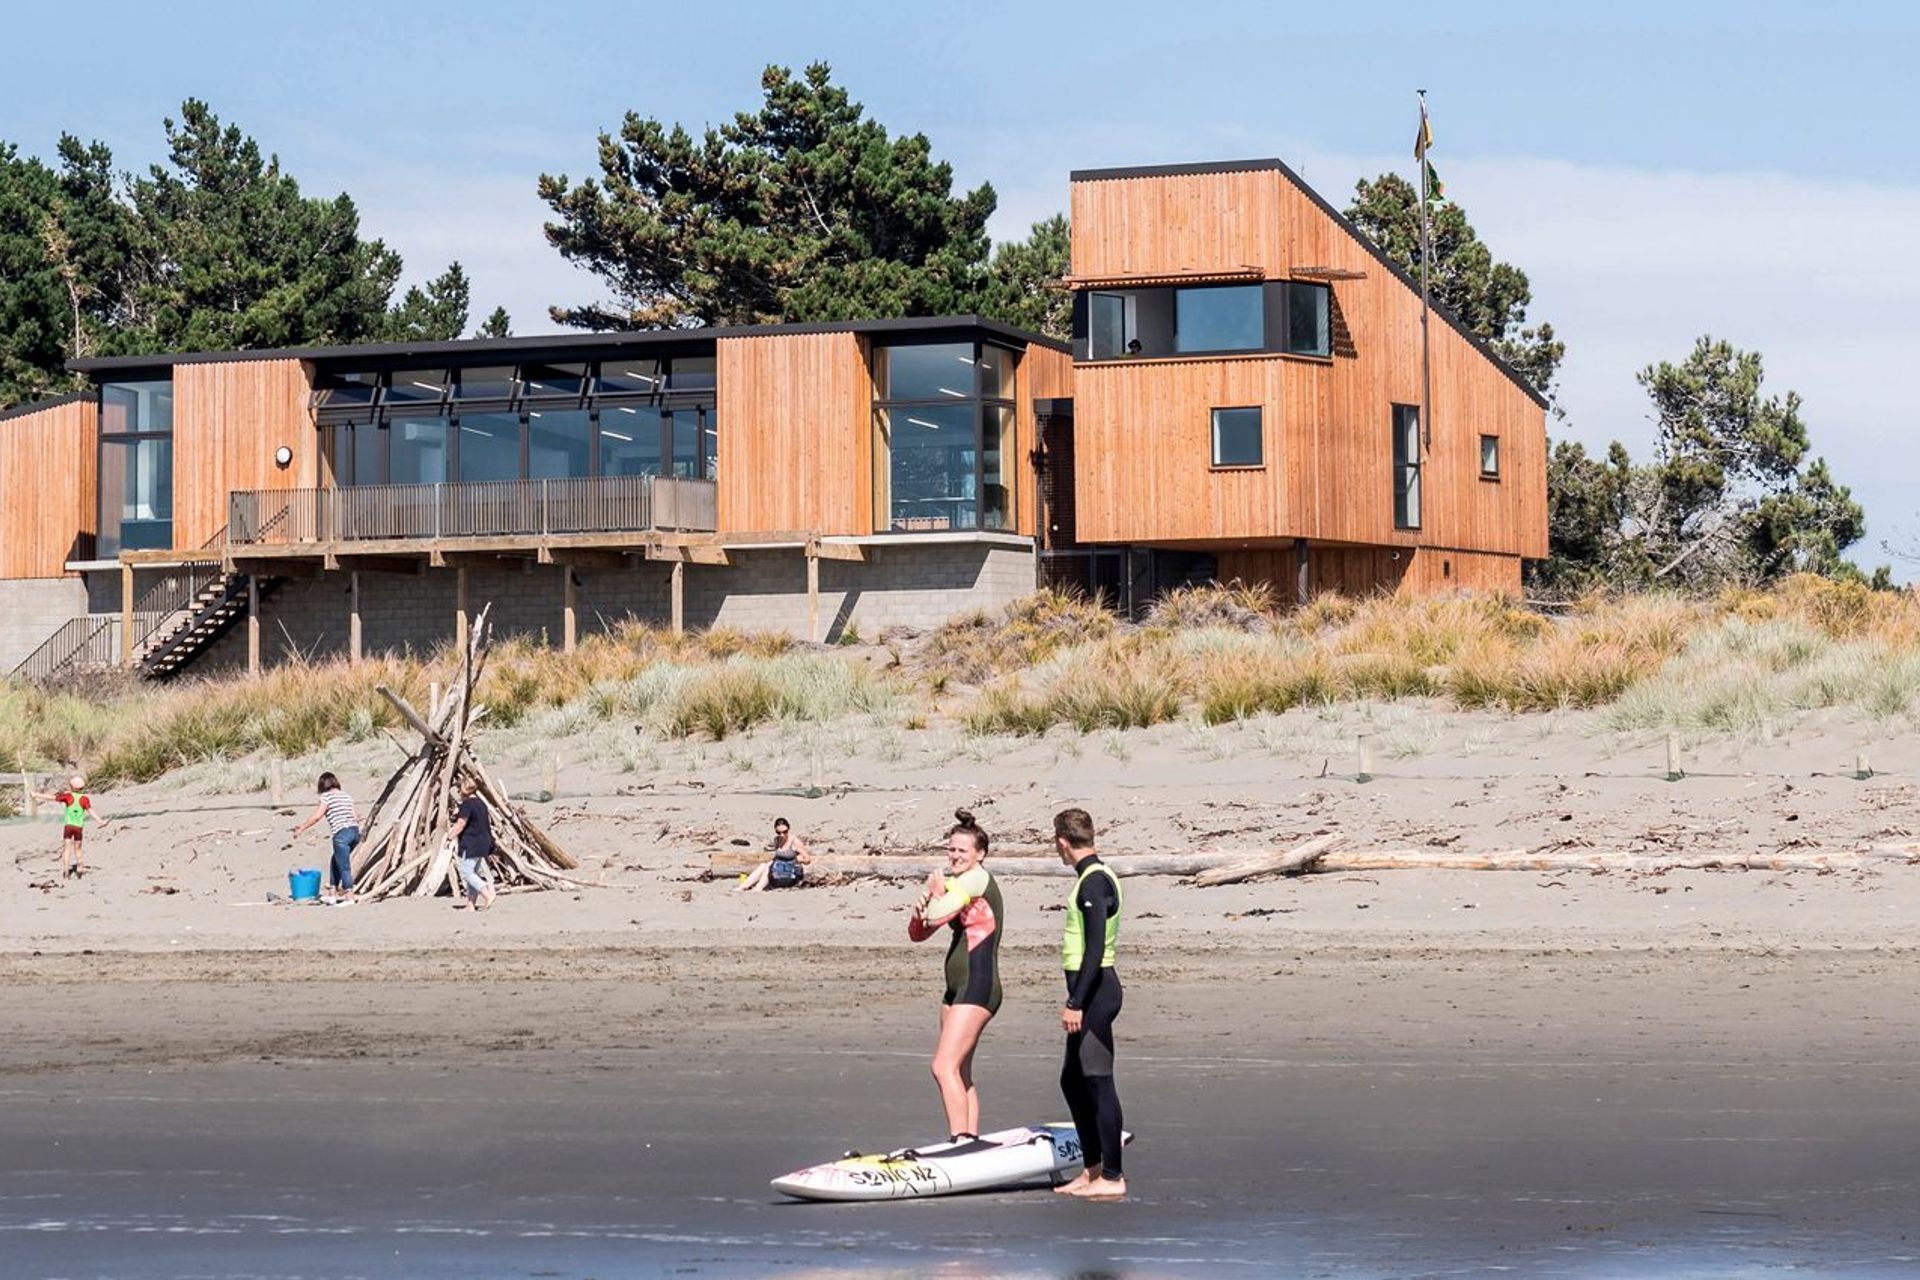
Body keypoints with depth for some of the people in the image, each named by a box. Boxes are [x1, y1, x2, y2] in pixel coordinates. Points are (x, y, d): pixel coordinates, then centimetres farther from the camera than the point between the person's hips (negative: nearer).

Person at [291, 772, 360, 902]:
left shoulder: (327, 796, -1)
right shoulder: (346, 796, 18)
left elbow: (316, 816, -7)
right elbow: (355, 817, 19)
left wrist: (302, 828, 1)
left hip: (341, 834, -8)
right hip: (355, 831, 8)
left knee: (343, 866, -5)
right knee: (335, 862, 21)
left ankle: (349, 896, -9)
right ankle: (334, 892, 22)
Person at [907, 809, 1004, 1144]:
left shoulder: (977, 879, -10)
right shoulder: (954, 886, 18)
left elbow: (937, 916, -20)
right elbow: (918, 933, 18)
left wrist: (936, 891, 1)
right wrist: (921, 908, -5)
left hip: (978, 987, -10)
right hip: (957, 987, 10)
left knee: (945, 1067, -18)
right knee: (960, 1073, 11)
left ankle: (961, 1140, -21)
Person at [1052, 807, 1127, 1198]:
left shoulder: (1094, 882, -17)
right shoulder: (1096, 876, 15)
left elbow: (1095, 949, -22)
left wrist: (1076, 1003, -23)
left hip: (1094, 989, -11)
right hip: (1094, 990, 11)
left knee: (1099, 1082, -7)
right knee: (1073, 1081, 16)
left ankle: (1112, 1177, -3)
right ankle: (1094, 1167, 23)